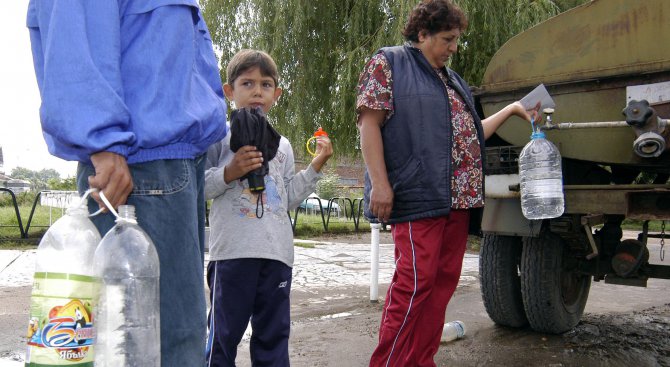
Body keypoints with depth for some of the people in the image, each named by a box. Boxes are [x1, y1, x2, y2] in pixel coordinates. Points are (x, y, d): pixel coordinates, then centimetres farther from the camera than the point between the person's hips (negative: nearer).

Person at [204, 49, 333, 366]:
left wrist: (315, 167, 13)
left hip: (277, 253, 5)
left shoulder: (283, 146, 19)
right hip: (232, 252, -5)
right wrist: (228, 173, -17)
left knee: (274, 334, 11)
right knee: (224, 332, 1)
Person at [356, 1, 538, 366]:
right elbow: (369, 123, -8)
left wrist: (511, 109, 26)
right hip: (418, 196, -8)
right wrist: (380, 184, -17)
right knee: (414, 282, -12)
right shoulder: (388, 64, 1)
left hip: (458, 198, 8)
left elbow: (468, 134, 30)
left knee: (442, 282, 8)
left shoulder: (452, 80, 24)